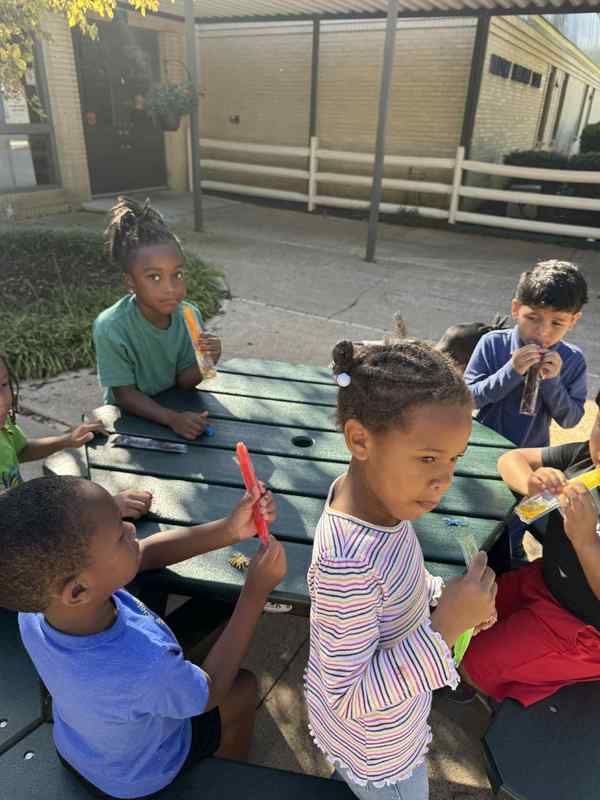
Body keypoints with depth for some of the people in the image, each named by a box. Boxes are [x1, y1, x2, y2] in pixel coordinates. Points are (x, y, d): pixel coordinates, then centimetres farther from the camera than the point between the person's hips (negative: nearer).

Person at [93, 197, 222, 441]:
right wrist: (173, 418, -32)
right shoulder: (111, 327, -25)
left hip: (173, 408, 3)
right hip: (130, 417, -3)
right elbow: (125, 394, -18)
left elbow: (183, 381, -5)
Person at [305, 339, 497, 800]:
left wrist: (439, 593, -11)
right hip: (377, 752, -6)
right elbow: (352, 700, -31)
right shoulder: (348, 560, -43)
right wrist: (445, 628, -38)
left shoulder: (375, 490, -18)